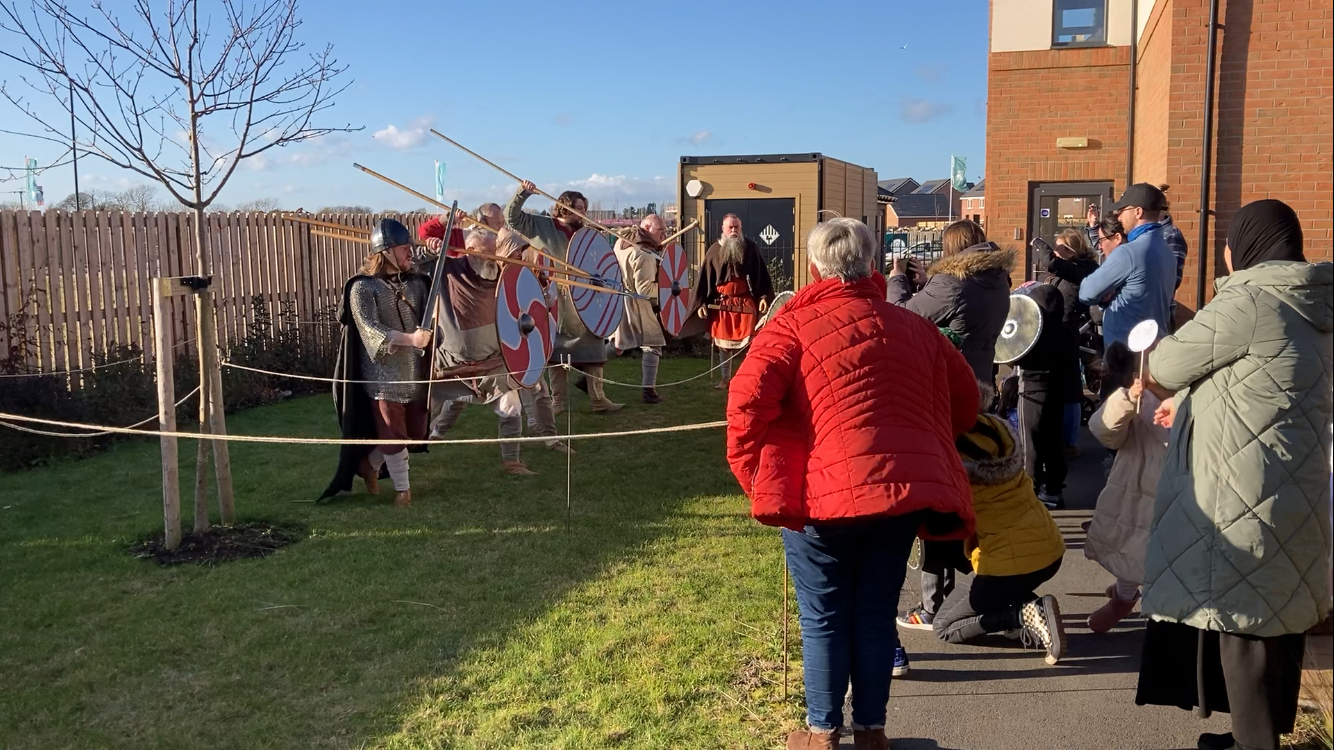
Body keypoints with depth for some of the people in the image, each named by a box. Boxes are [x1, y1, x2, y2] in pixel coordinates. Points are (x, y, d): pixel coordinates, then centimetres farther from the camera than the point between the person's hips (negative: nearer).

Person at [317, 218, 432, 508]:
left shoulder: (416, 282, 8)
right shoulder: (363, 287, -9)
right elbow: (370, 329, -20)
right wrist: (409, 339, -33)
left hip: (414, 370, 6)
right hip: (383, 374, -6)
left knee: (415, 431, 12)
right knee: (392, 433, 1)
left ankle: (370, 464, 36)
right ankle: (402, 488, 19)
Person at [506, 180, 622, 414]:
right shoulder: (541, 225, -2)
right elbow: (512, 217, -9)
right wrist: (522, 193, -21)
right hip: (555, 298, -3)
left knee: (593, 346, 4)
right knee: (558, 348, 6)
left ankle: (599, 399, 11)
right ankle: (559, 401, 14)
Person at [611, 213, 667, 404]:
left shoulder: (622, 243, 5)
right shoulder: (645, 256, -22)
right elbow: (645, 289, -24)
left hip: (617, 303, 8)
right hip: (638, 308, -8)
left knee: (614, 345, 21)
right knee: (652, 346, 3)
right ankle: (648, 391, 2)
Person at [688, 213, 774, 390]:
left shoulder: (750, 248, 1)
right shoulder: (714, 250, 3)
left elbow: (761, 274, 2)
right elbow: (704, 278, 3)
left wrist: (764, 296, -8)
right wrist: (700, 303, -2)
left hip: (746, 302, -2)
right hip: (721, 303, 2)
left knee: (747, 343, -4)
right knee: (724, 342, 8)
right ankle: (726, 378, 19)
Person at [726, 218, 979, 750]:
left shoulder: (794, 324, 0)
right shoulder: (911, 327, 16)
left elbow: (748, 400, -12)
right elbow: (964, 398, 22)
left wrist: (755, 476, 0)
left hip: (826, 493, -4)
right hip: (905, 488, 4)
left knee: (824, 619, 11)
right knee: (877, 614, 16)